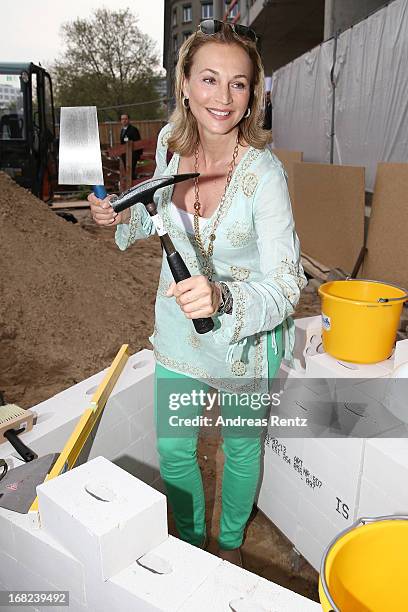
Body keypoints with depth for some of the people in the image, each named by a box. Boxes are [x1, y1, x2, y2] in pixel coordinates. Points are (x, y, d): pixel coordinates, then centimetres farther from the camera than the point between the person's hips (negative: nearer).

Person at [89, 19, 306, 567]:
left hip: (245, 337, -4)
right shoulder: (170, 142, -9)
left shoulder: (263, 172, -25)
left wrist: (223, 298, -46)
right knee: (173, 449, 15)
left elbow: (285, 286, -27)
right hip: (178, 327, 4)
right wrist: (127, 218, -7)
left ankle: (231, 542, 52)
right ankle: (191, 542, 47)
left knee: (240, 445, 19)